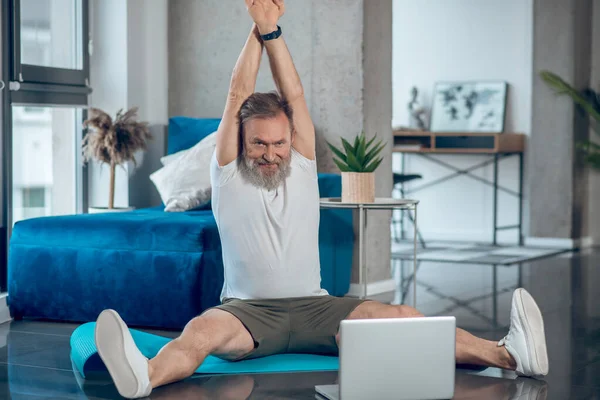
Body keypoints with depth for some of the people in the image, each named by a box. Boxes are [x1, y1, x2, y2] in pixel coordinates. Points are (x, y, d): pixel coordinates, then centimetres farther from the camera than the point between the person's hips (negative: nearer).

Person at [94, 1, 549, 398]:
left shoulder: (302, 169, 10)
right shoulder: (229, 176, 3)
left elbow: (295, 96, 0)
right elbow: (238, 95, -6)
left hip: (314, 306, 3)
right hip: (249, 308, -2)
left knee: (402, 317, -19)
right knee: (205, 328, -37)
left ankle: (510, 355, -30)